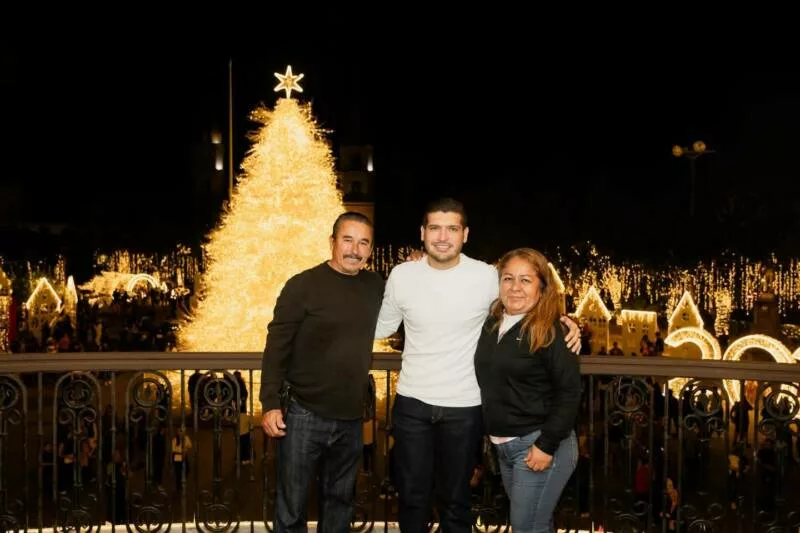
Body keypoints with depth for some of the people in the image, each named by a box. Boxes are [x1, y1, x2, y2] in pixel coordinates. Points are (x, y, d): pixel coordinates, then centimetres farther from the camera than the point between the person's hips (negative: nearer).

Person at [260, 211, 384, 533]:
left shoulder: (375, 286, 4)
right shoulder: (303, 285, -10)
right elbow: (276, 346, -9)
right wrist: (270, 403, -15)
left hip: (351, 418, 5)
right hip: (305, 415, -4)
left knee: (340, 501, 18)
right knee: (291, 507, 4)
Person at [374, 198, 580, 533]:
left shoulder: (487, 277, -11)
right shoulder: (401, 275, -5)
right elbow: (382, 325, 10)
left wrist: (562, 320, -12)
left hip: (464, 407, -1)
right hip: (411, 403, 2)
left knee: (455, 499, 16)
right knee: (412, 496, 15)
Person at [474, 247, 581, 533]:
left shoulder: (550, 331, -14)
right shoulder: (492, 324, 6)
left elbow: (570, 390, -17)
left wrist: (547, 445, -19)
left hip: (536, 444, -7)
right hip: (503, 446, 7)